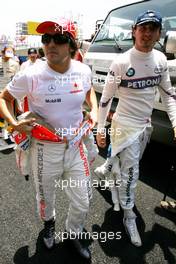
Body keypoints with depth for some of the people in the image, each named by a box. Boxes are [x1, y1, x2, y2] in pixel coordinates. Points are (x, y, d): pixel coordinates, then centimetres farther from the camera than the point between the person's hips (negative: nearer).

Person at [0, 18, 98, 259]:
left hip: (75, 147, 3)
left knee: (82, 203, 16)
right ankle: (48, 223, 61)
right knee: (45, 198, 24)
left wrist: (94, 111, 0)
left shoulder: (83, 70, -7)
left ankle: (74, 233, 51)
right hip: (45, 150, -2)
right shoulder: (31, 76, -16)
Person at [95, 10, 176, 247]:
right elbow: (106, 98, -10)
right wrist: (100, 129, -10)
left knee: (128, 166, 22)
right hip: (125, 125, -5)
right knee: (130, 173, 2)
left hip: (146, 125, 6)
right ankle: (129, 218, 23)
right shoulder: (121, 63, -15)